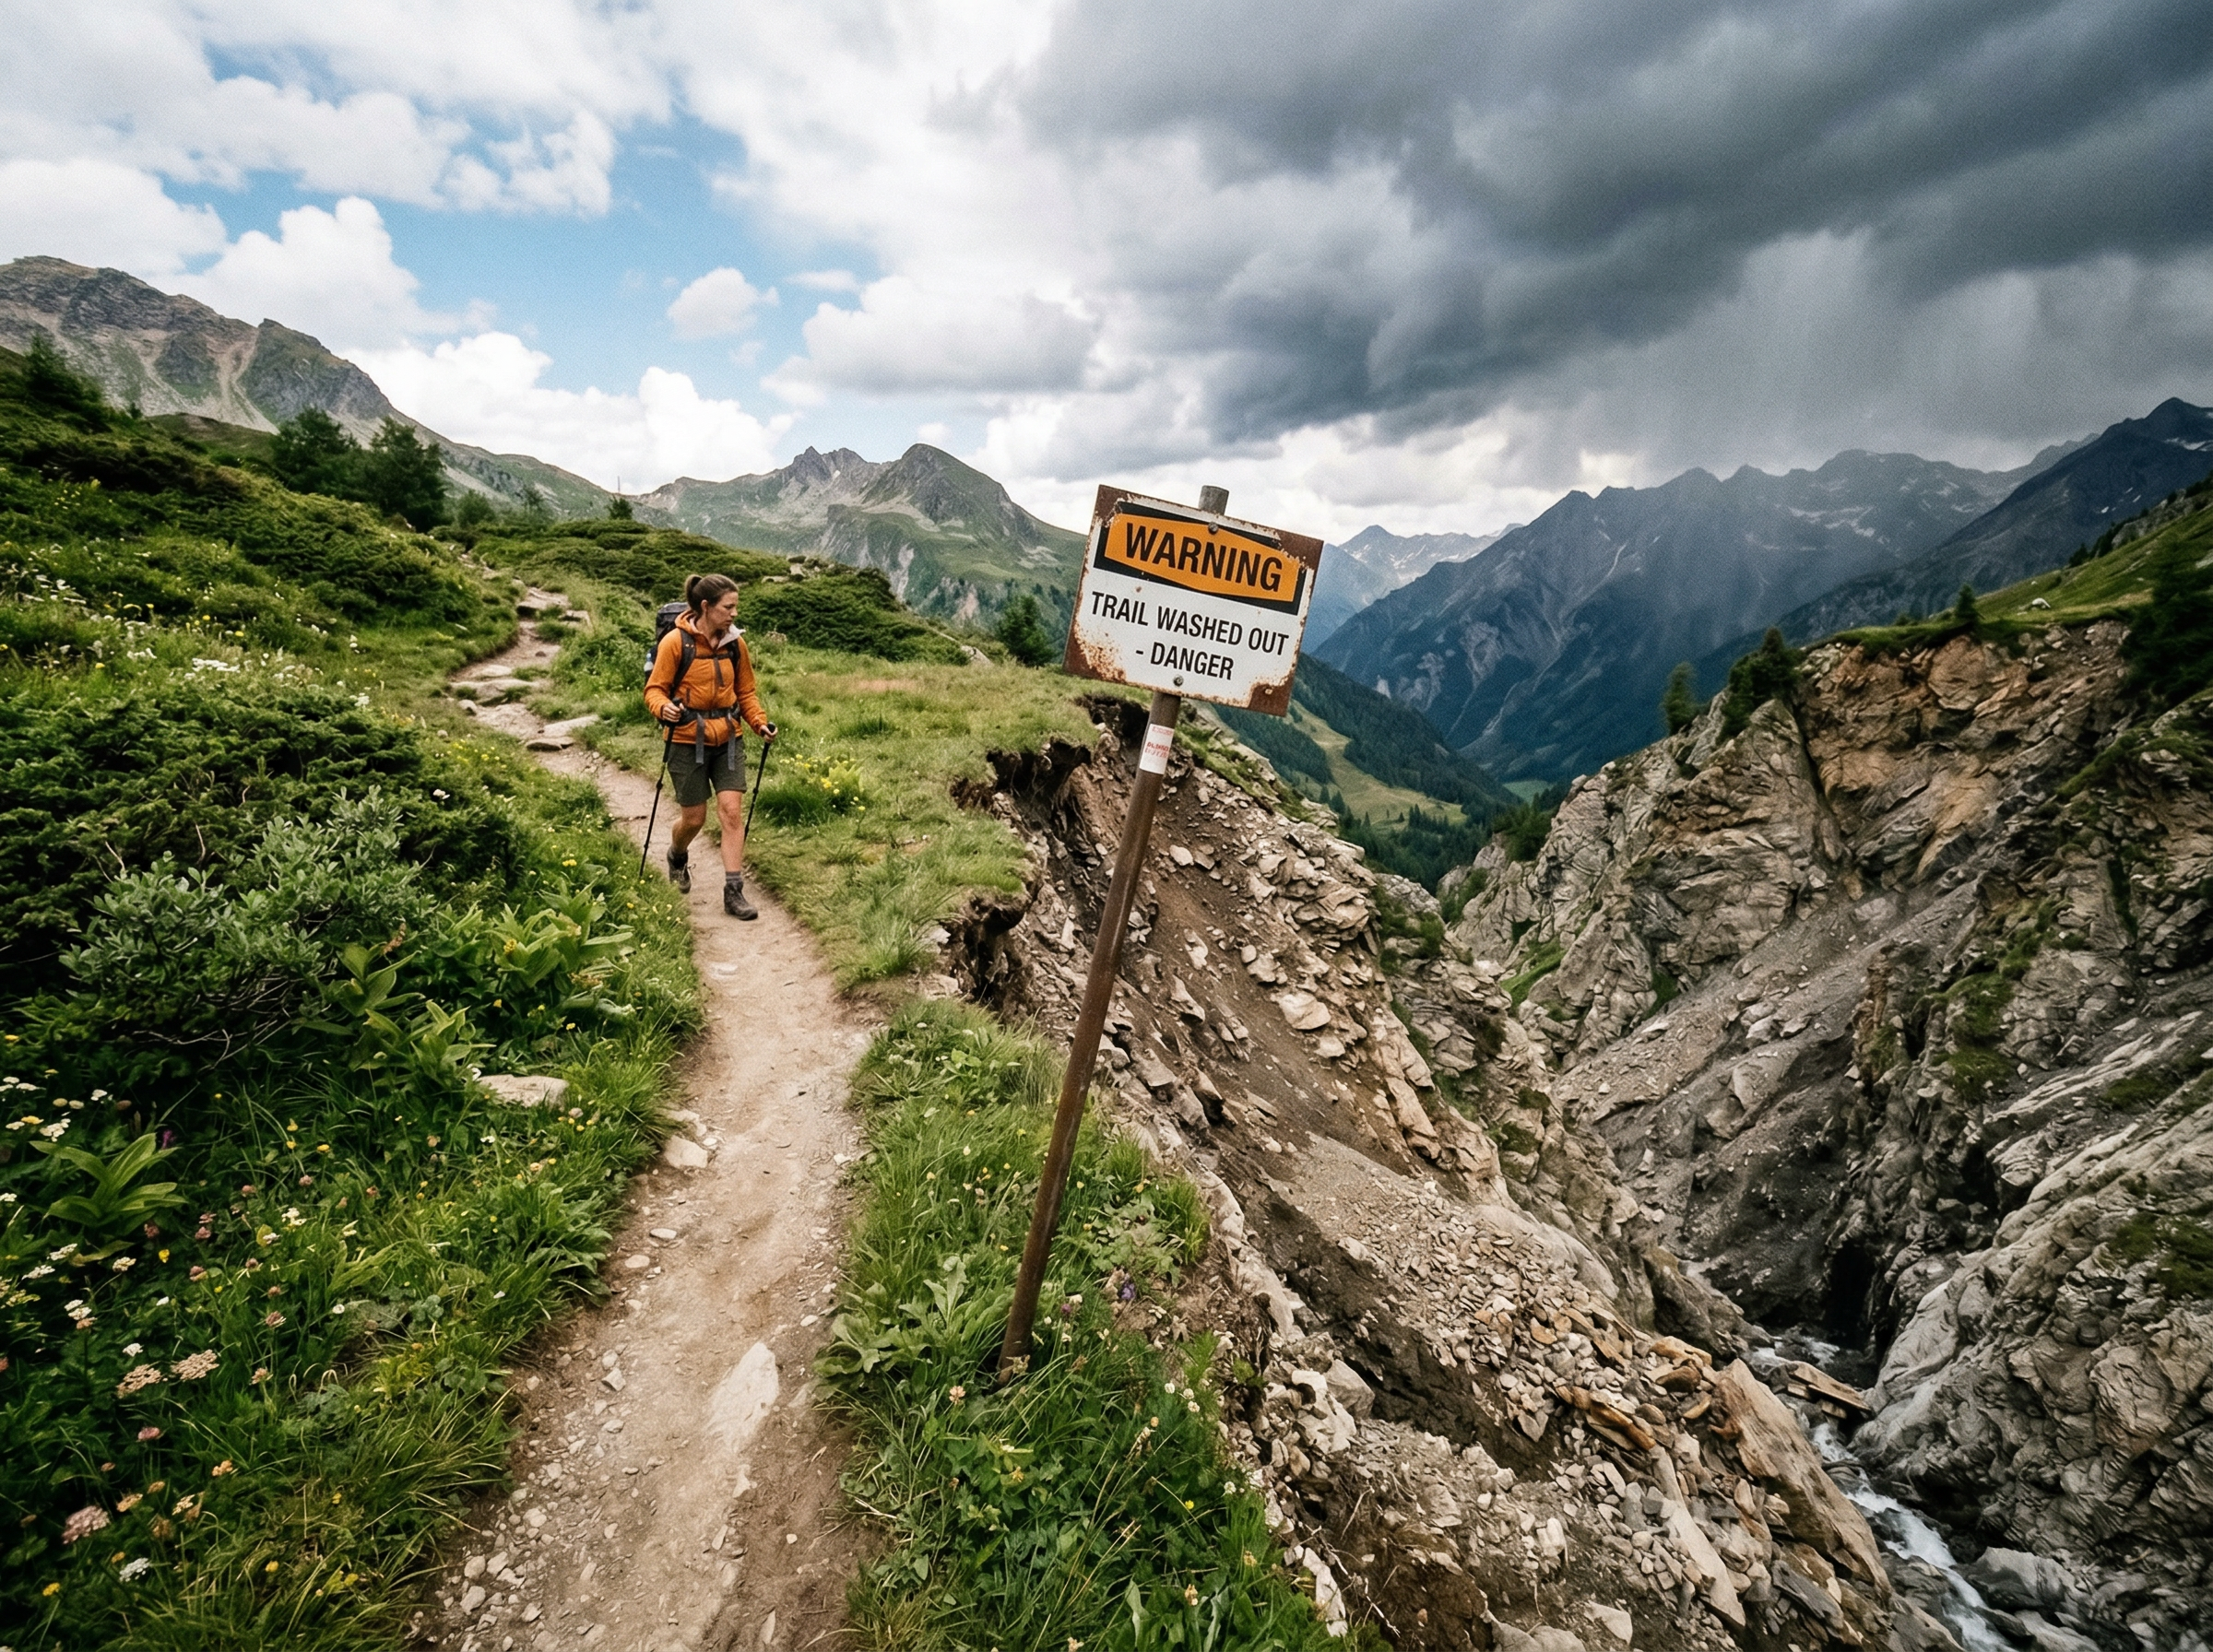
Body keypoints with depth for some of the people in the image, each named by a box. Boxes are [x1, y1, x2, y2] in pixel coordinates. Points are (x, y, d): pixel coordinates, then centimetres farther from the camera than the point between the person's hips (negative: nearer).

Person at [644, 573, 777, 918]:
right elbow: (655, 689, -9)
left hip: (727, 739, 3)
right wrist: (664, 708, -31)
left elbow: (745, 692, 10)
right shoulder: (676, 641, -12)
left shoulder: (735, 643, 1)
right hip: (687, 741, -3)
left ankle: (734, 892, -1)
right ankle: (677, 857, 43)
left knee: (732, 811, -7)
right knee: (694, 817, 6)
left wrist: (760, 722, -5)